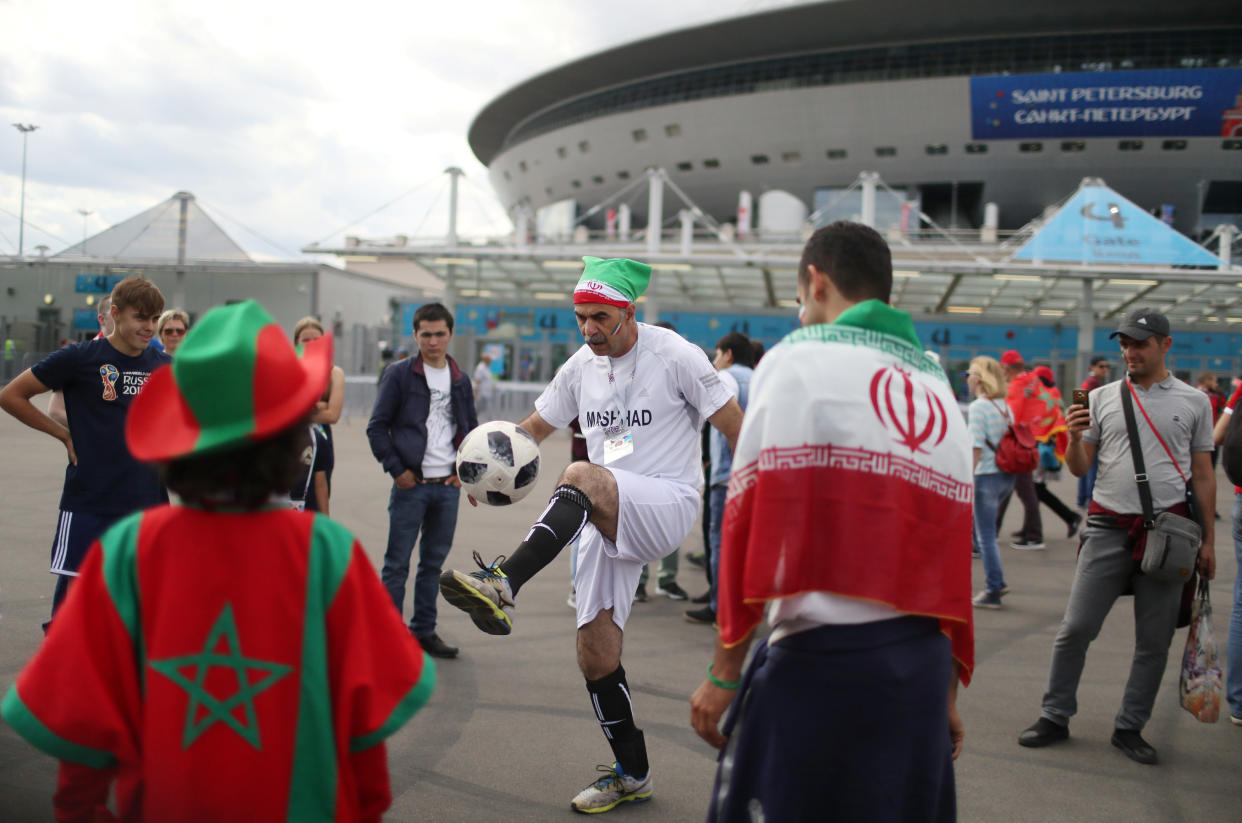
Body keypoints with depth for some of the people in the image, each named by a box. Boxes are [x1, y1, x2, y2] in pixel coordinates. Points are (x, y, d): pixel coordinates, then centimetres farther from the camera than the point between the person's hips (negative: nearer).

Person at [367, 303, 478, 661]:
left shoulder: (461, 380, 11)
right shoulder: (400, 374, -3)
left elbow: (471, 429, 19)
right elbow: (377, 427, -3)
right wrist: (396, 469, -10)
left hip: (448, 486, 4)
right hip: (411, 484, -4)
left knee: (434, 562, 11)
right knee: (397, 564, -1)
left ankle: (424, 630, 22)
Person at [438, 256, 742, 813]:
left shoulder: (675, 355, -8)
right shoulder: (581, 366, 9)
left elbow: (736, 427, -5)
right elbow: (534, 428, 16)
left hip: (668, 503, -6)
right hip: (606, 519, 6)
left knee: (582, 477, -35)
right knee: (594, 653, 5)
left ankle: (502, 585, -43)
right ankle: (631, 773, 23)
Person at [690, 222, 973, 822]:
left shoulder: (799, 361, -5)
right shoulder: (940, 391, 14)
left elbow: (754, 526, -11)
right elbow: (954, 553, 13)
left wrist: (724, 671, -6)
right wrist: (947, 691, 17)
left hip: (821, 662, -7)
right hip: (923, 667, 7)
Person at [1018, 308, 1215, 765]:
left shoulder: (1194, 402, 7)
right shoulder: (1102, 398, 7)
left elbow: (1203, 475, 10)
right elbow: (1079, 469, 8)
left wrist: (1207, 539, 7)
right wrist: (1074, 438, -13)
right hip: (1108, 527, 0)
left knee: (1154, 641, 6)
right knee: (1076, 629, -2)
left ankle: (1130, 728, 19)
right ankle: (1055, 717, 11)